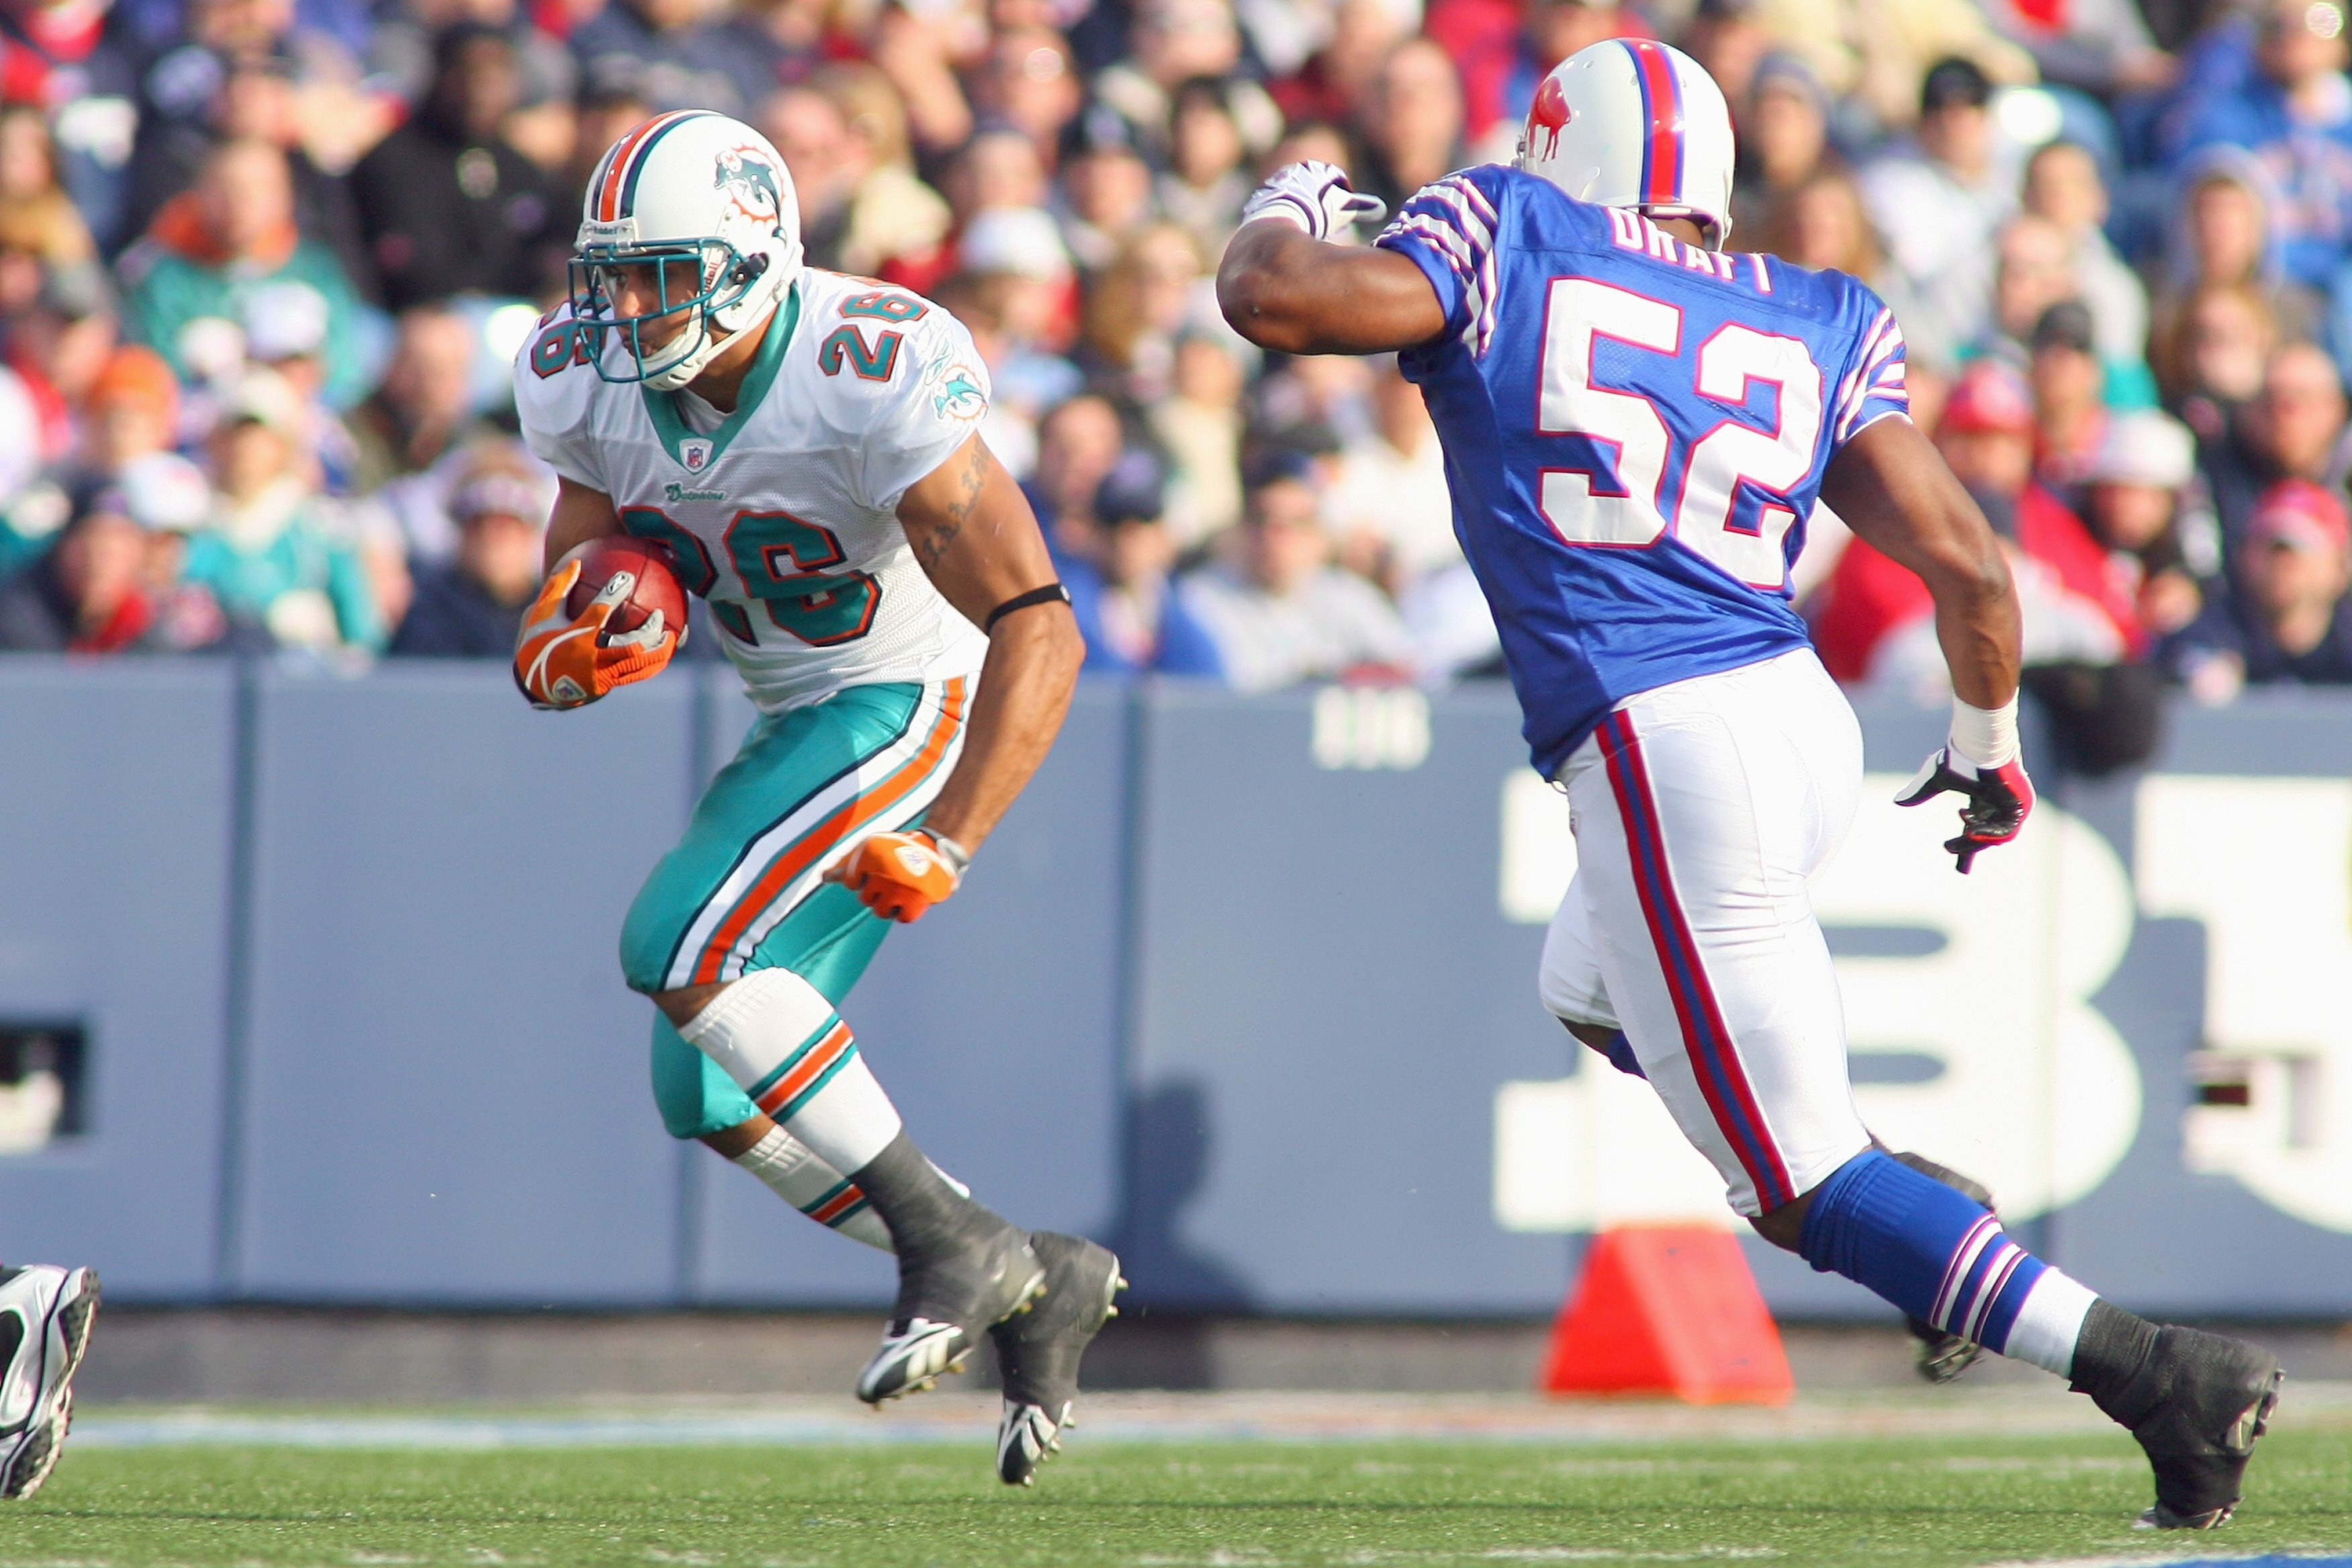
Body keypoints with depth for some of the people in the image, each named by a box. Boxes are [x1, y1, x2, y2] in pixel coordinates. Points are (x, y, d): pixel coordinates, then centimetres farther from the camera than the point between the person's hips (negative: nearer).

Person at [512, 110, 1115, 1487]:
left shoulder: (872, 382, -28)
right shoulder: (591, 385, -7)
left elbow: (1039, 627, -29)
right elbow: (558, 634, 2)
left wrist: (948, 845, -36)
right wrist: (568, 656, -24)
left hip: (918, 704, -8)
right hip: (798, 727, 8)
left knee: (682, 949, -24)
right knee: (711, 1091, 3)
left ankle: (950, 1243, -14)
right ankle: (1037, 1288, 14)